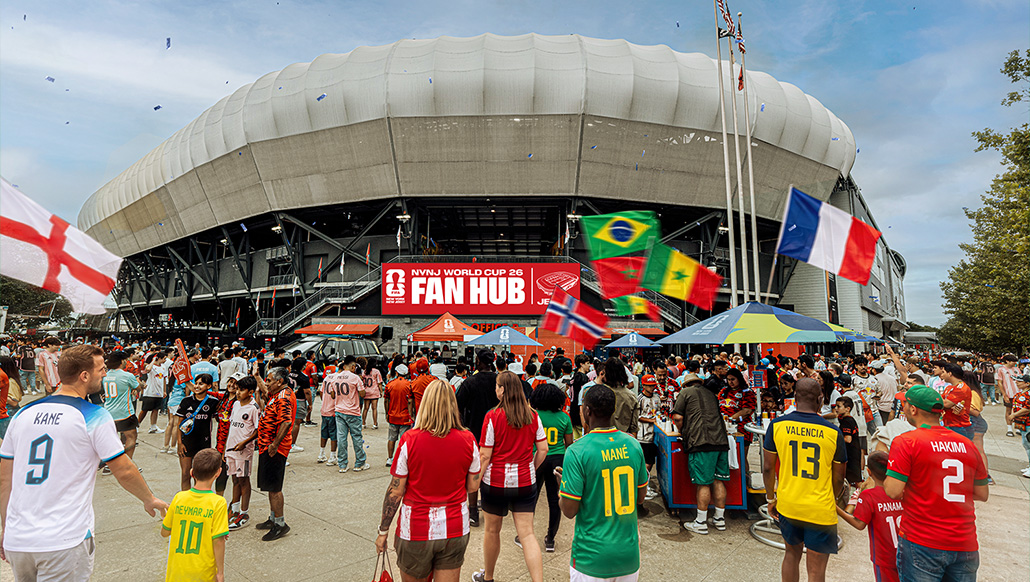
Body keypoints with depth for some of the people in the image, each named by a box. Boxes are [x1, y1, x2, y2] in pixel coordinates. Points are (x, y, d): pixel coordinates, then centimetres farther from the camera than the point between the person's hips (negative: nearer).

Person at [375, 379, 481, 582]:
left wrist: (383, 531, 3)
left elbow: (396, 491, -9)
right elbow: (473, 485, 0)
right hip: (455, 530, 2)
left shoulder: (410, 440, -15)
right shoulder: (467, 439, -9)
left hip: (416, 530, -1)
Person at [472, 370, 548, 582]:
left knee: (492, 530, 17)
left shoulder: (493, 417, -13)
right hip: (525, 482, 3)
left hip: (496, 481, -2)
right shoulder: (532, 416, -2)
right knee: (527, 534, 5)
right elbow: (543, 449, 1)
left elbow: (485, 455, -13)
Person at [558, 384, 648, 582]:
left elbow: (569, 511, -15)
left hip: (593, 557, -4)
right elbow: (640, 498, 7)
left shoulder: (577, 451, -20)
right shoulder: (633, 445, -4)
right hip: (630, 554, 4)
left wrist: (561, 489, 4)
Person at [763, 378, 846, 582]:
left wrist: (771, 498, 12)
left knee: (792, 553, 24)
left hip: (787, 505, 2)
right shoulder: (833, 432, -10)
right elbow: (838, 479, 0)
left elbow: (768, 468, -2)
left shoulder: (777, 425, -7)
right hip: (820, 511, -2)